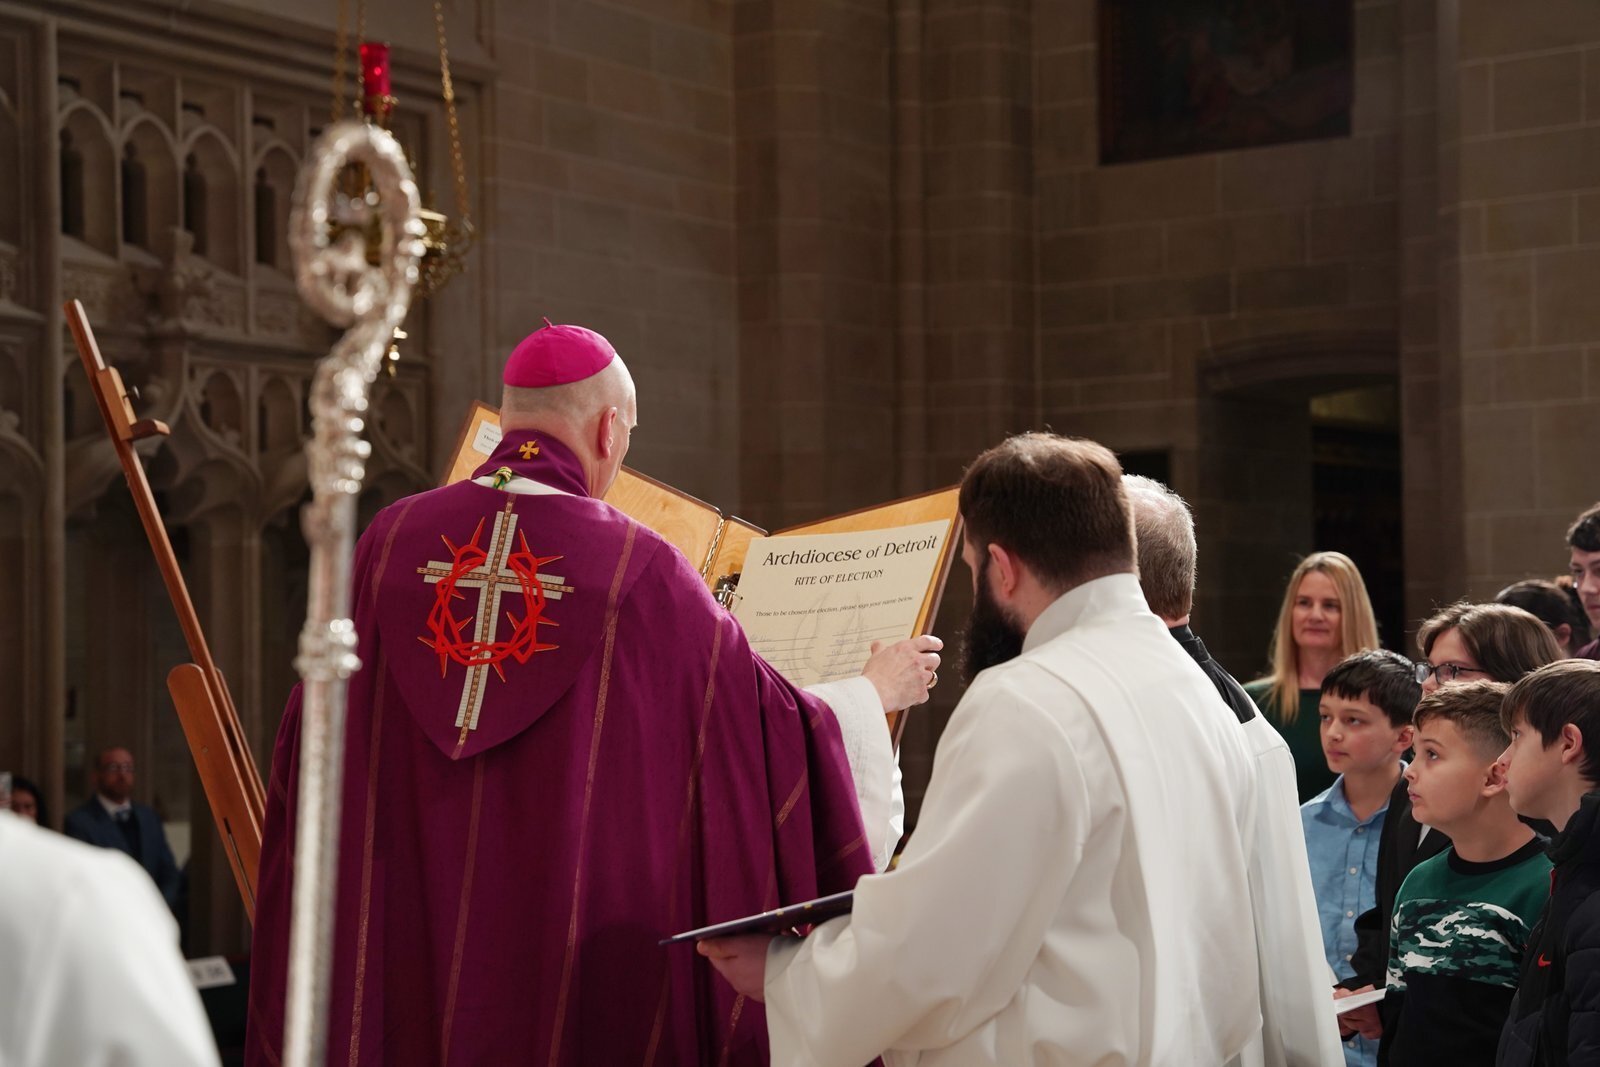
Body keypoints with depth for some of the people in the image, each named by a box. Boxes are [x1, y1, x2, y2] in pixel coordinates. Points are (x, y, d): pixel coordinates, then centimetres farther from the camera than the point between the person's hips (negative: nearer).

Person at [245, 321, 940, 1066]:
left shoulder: (388, 543, -1)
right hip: (586, 949, -3)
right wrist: (876, 690, 19)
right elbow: (774, 724, 0)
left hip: (402, 952, 3)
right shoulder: (638, 568, -9)